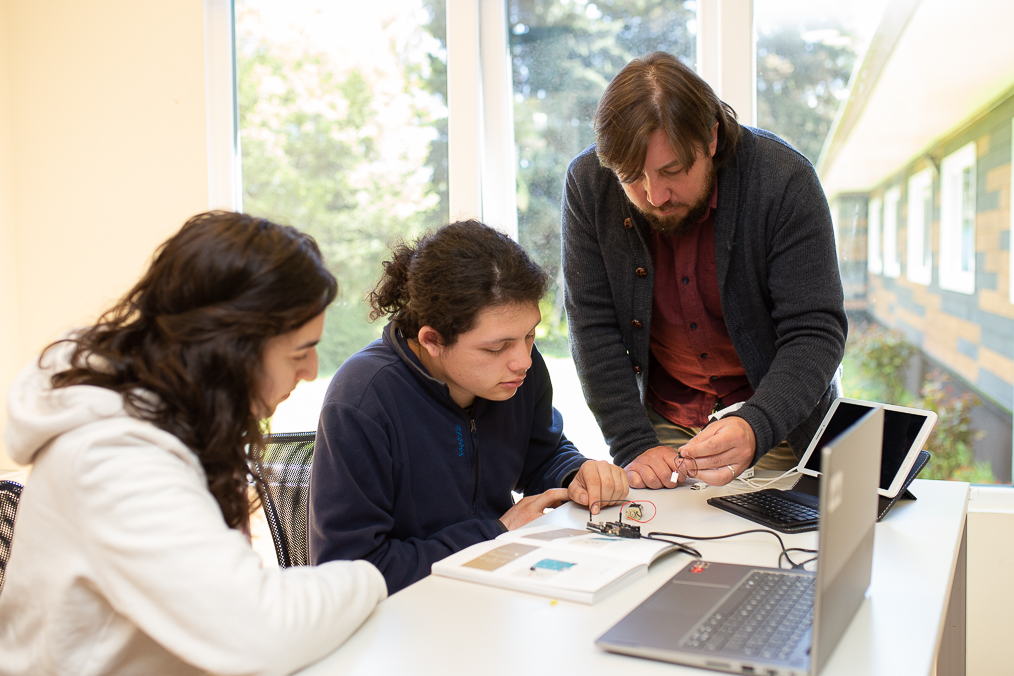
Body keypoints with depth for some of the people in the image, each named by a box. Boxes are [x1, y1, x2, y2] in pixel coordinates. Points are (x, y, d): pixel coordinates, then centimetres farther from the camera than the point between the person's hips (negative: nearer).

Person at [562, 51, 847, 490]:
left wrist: (755, 430, -37)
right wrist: (634, 446, -18)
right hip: (664, 421, 2)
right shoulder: (588, 183, -13)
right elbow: (593, 326, -10)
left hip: (782, 420, -2)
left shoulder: (784, 180, -20)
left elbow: (816, 332, -20)